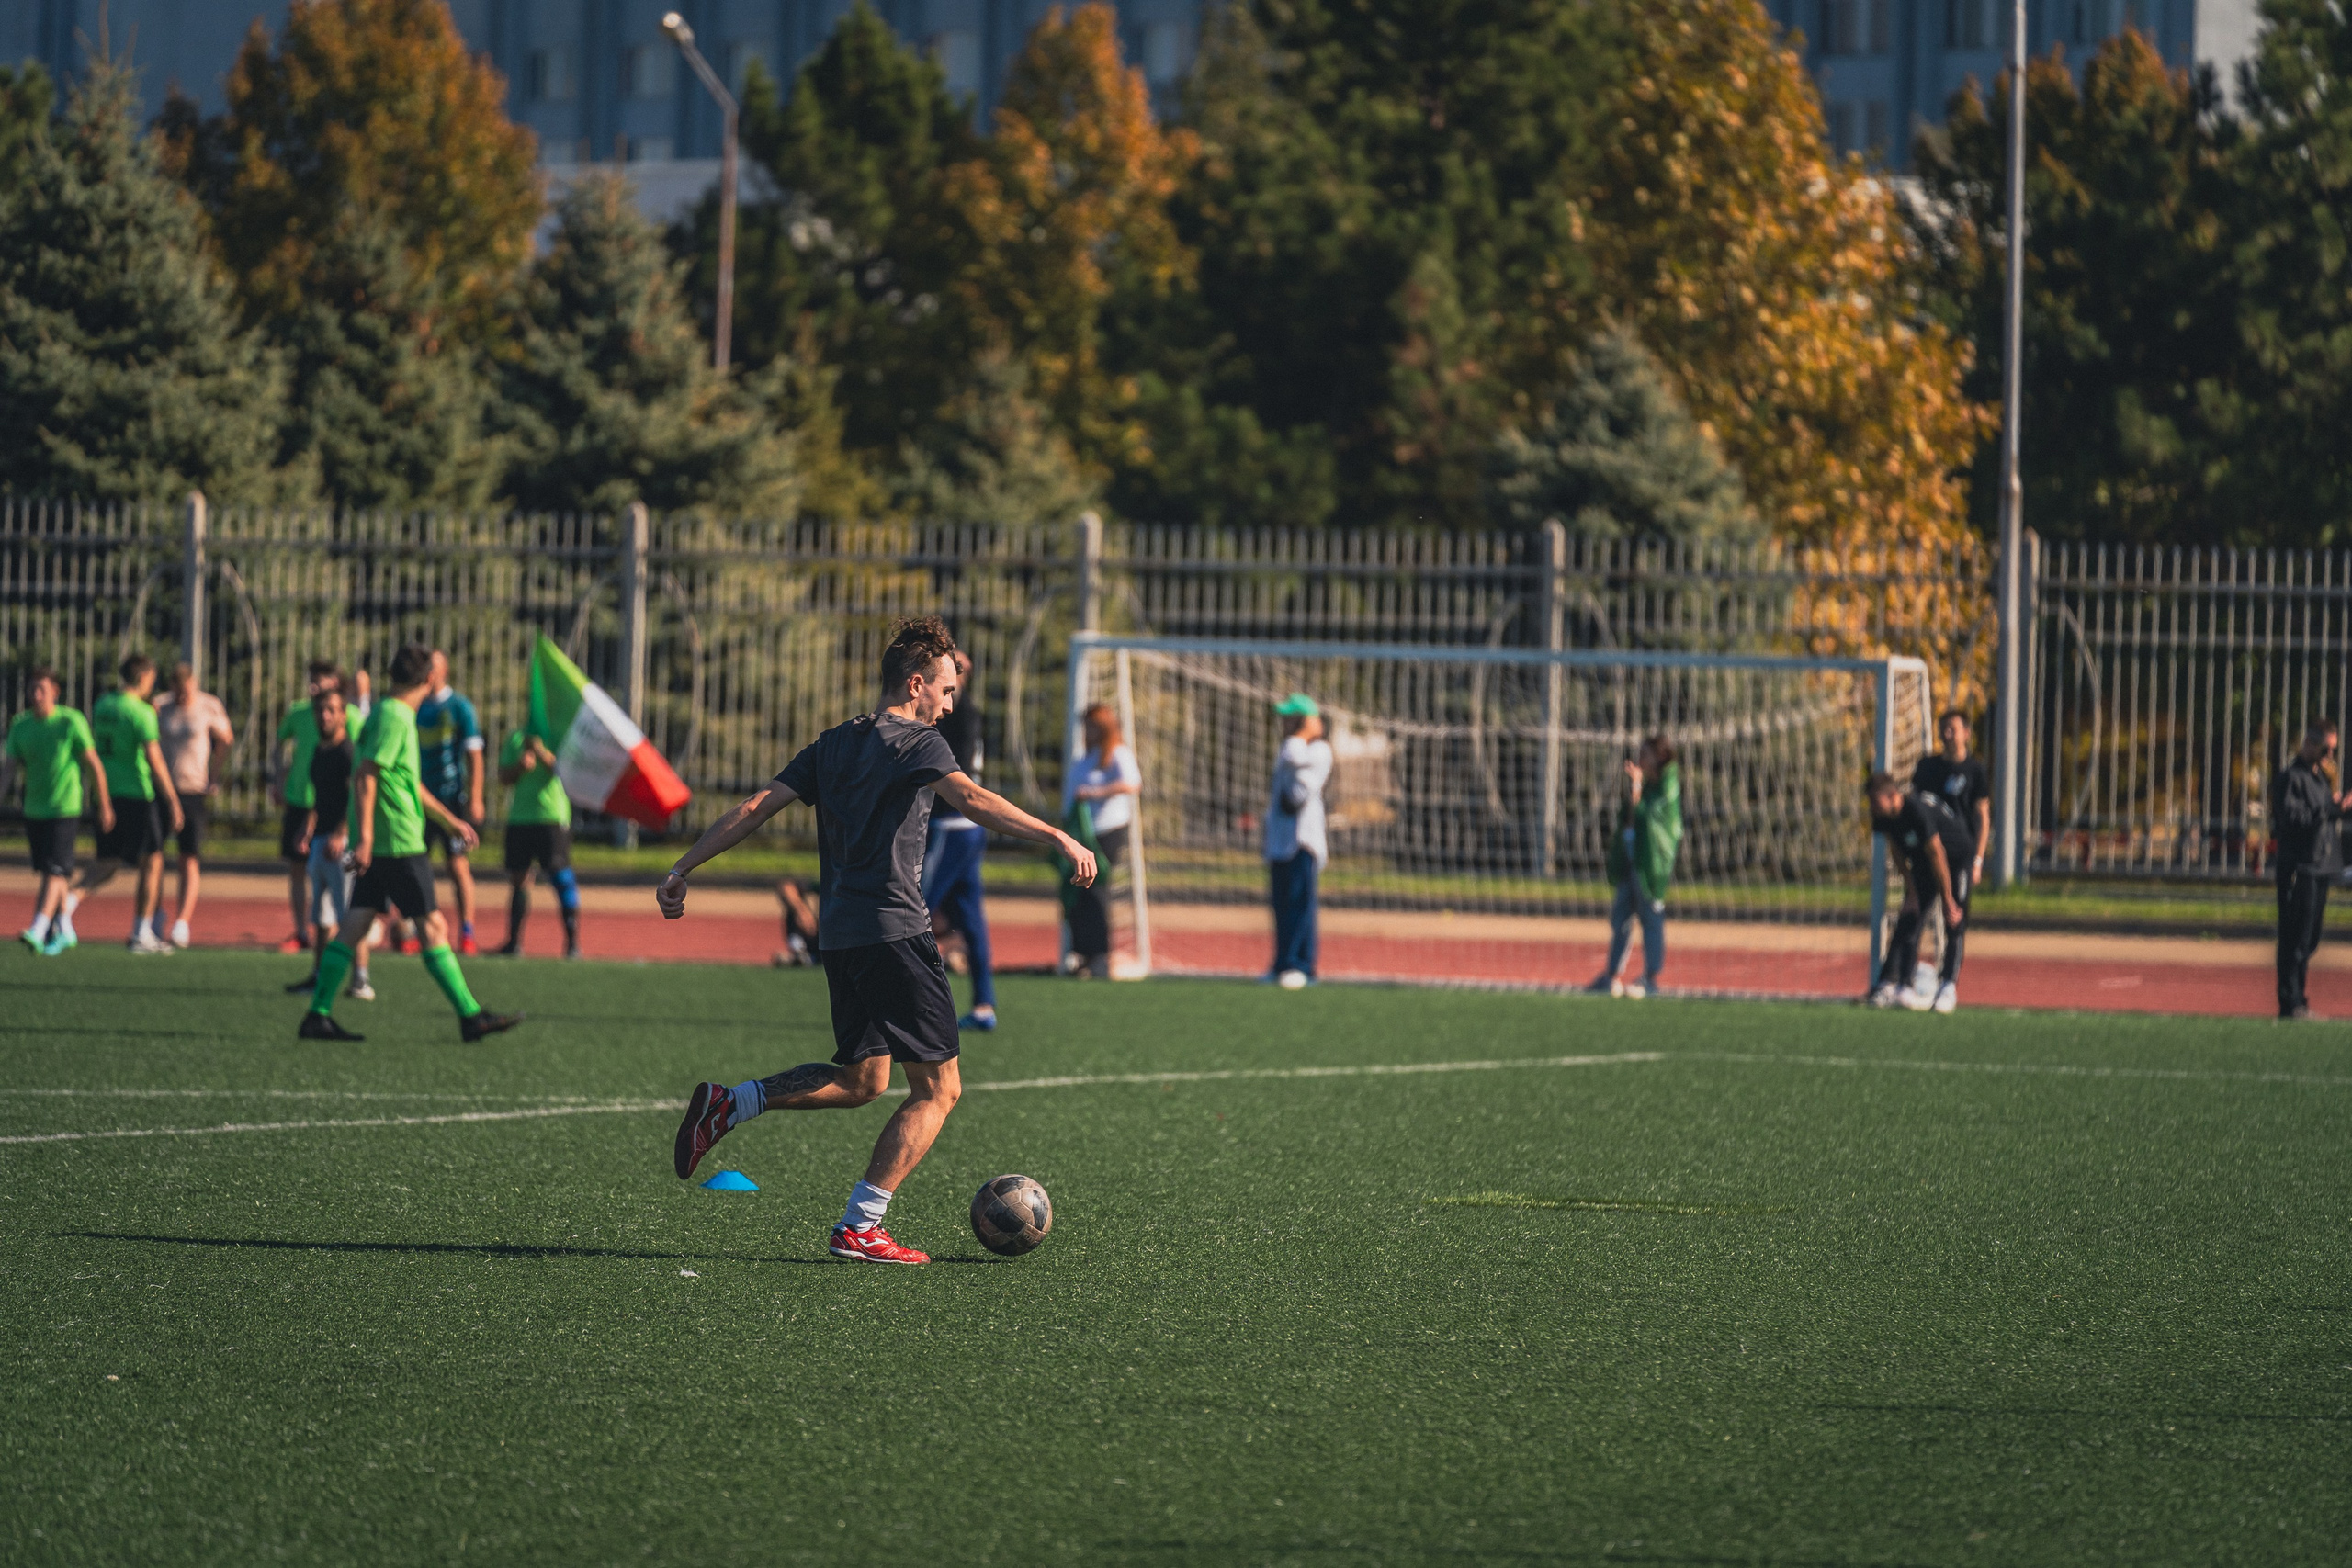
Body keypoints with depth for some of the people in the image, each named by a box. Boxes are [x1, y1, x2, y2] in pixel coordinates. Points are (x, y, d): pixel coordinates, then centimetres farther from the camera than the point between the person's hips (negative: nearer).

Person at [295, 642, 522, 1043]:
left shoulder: (392, 714, 18)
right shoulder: (394, 717, -12)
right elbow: (365, 778, -20)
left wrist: (451, 821, 34)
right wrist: (364, 839, -25)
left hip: (378, 846, 9)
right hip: (398, 844, -9)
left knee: (355, 926, 6)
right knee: (433, 926, -4)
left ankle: (318, 1016, 3)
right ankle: (471, 1017, 0)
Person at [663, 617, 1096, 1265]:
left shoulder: (834, 744, 16)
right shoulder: (915, 742, -5)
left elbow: (755, 809, 12)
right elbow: (970, 799, -23)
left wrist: (683, 869, 16)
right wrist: (1056, 837, -28)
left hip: (839, 934, 8)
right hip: (894, 930, -8)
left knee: (860, 1079, 22)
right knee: (938, 1087, -1)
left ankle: (728, 1104, 9)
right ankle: (859, 1229, -7)